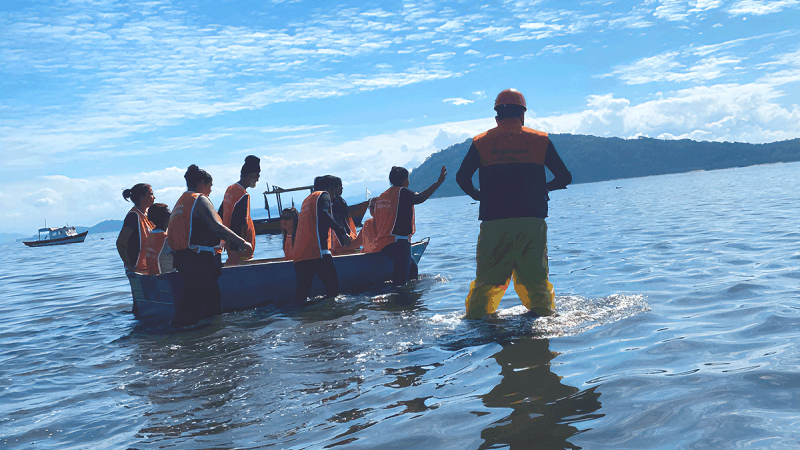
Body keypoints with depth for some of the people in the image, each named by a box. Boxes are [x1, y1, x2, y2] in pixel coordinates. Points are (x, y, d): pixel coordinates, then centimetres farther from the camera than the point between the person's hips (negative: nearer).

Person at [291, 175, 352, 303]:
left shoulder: (307, 200, 31)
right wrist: (342, 232, -20)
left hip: (300, 253, 8)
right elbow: (323, 214, -15)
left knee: (301, 292, 7)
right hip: (318, 250, -8)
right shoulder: (323, 195, 6)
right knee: (333, 288, -7)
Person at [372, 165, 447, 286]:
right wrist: (439, 182, -22)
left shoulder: (381, 197, 19)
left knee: (413, 270, 24)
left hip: (382, 244, 9)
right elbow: (419, 198, -24)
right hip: (398, 243, -9)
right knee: (400, 281, -7)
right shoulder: (402, 192, -5)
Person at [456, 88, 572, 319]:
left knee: (487, 278, 7)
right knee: (536, 278, 10)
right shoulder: (540, 140, 9)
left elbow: (462, 177, -3)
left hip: (494, 222, 0)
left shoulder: (481, 142, 7)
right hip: (532, 221, 0)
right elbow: (564, 177, 7)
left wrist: (477, 194, 16)